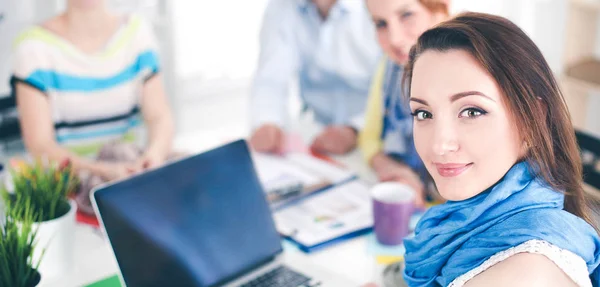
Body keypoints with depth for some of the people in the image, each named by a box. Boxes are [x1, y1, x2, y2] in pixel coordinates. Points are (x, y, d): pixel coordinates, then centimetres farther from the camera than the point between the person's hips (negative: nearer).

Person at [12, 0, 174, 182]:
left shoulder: (136, 31, 1)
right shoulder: (34, 47, -9)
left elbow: (159, 115, -4)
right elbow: (39, 145, -14)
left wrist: (154, 155, -27)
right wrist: (103, 171, -31)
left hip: (134, 165, 3)